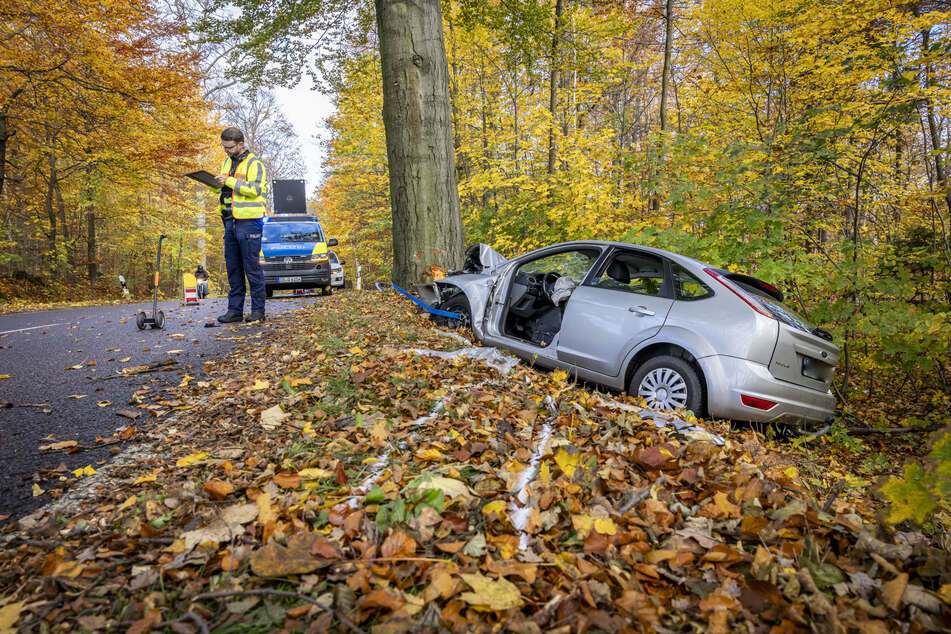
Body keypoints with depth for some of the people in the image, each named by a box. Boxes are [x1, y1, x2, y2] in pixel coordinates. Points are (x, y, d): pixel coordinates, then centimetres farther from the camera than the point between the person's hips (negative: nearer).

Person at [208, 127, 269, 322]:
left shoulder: (254, 163, -5)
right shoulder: (227, 162, 19)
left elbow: (255, 189, -17)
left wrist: (229, 181, -18)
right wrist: (216, 184, 5)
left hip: (249, 221, -8)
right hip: (230, 221, 8)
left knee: (252, 267, -5)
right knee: (233, 267, 8)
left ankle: (258, 310, 3)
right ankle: (235, 310, 14)